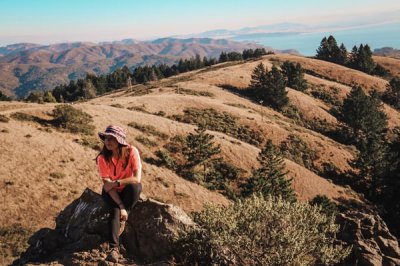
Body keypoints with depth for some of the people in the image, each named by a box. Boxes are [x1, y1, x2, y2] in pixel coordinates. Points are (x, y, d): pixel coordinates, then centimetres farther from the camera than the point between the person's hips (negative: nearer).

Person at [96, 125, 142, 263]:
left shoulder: (131, 152, -22)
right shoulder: (102, 157, -19)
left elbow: (137, 178, -26)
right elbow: (107, 185, -21)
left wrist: (116, 182, -31)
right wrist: (121, 206, -30)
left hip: (128, 190, 0)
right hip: (111, 192, 0)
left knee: (135, 186, -32)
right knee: (115, 210, -28)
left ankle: (123, 220, -13)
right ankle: (114, 248, -27)